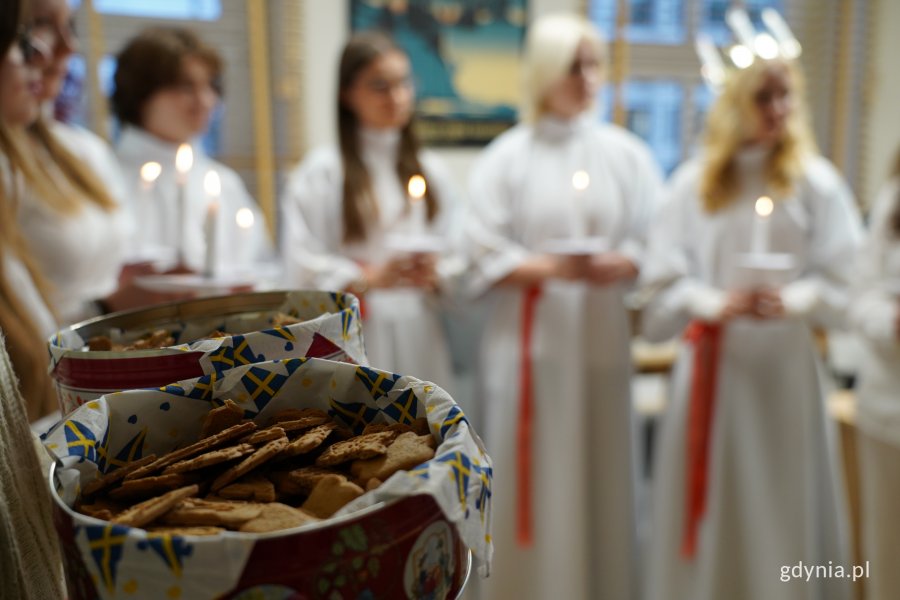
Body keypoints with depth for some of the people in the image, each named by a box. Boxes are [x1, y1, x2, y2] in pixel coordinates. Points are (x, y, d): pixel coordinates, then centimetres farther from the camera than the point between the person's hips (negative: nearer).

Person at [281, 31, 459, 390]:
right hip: (354, 341, -4)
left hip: (421, 337, 4)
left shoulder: (430, 171, 14)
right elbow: (303, 266, -7)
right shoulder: (321, 171, -1)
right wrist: (371, 278, -19)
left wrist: (435, 275, -7)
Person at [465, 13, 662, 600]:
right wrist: (550, 268, -19)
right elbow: (485, 257, -5)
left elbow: (657, 244, 4)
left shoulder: (627, 154, 6)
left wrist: (620, 265, -15)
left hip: (604, 339, 2)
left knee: (602, 475, 9)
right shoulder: (507, 157, -1)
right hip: (531, 341, -2)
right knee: (536, 479, 4)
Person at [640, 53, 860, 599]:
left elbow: (844, 277, -1)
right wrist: (715, 304, -16)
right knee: (708, 506, 8)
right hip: (711, 362, 0)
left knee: (784, 502, 8)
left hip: (786, 363, 0)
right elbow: (664, 277, 0)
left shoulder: (817, 180, 3)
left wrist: (793, 302, -18)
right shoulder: (694, 180, 3)